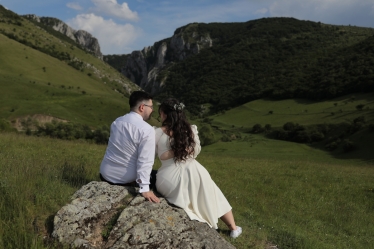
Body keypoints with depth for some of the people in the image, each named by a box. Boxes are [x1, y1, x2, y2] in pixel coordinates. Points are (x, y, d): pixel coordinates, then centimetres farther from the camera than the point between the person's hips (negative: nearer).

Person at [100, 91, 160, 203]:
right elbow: (145, 161, -23)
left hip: (106, 174, 6)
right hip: (126, 180, -6)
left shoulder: (116, 122, 1)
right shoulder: (147, 130, -19)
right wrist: (144, 189, -22)